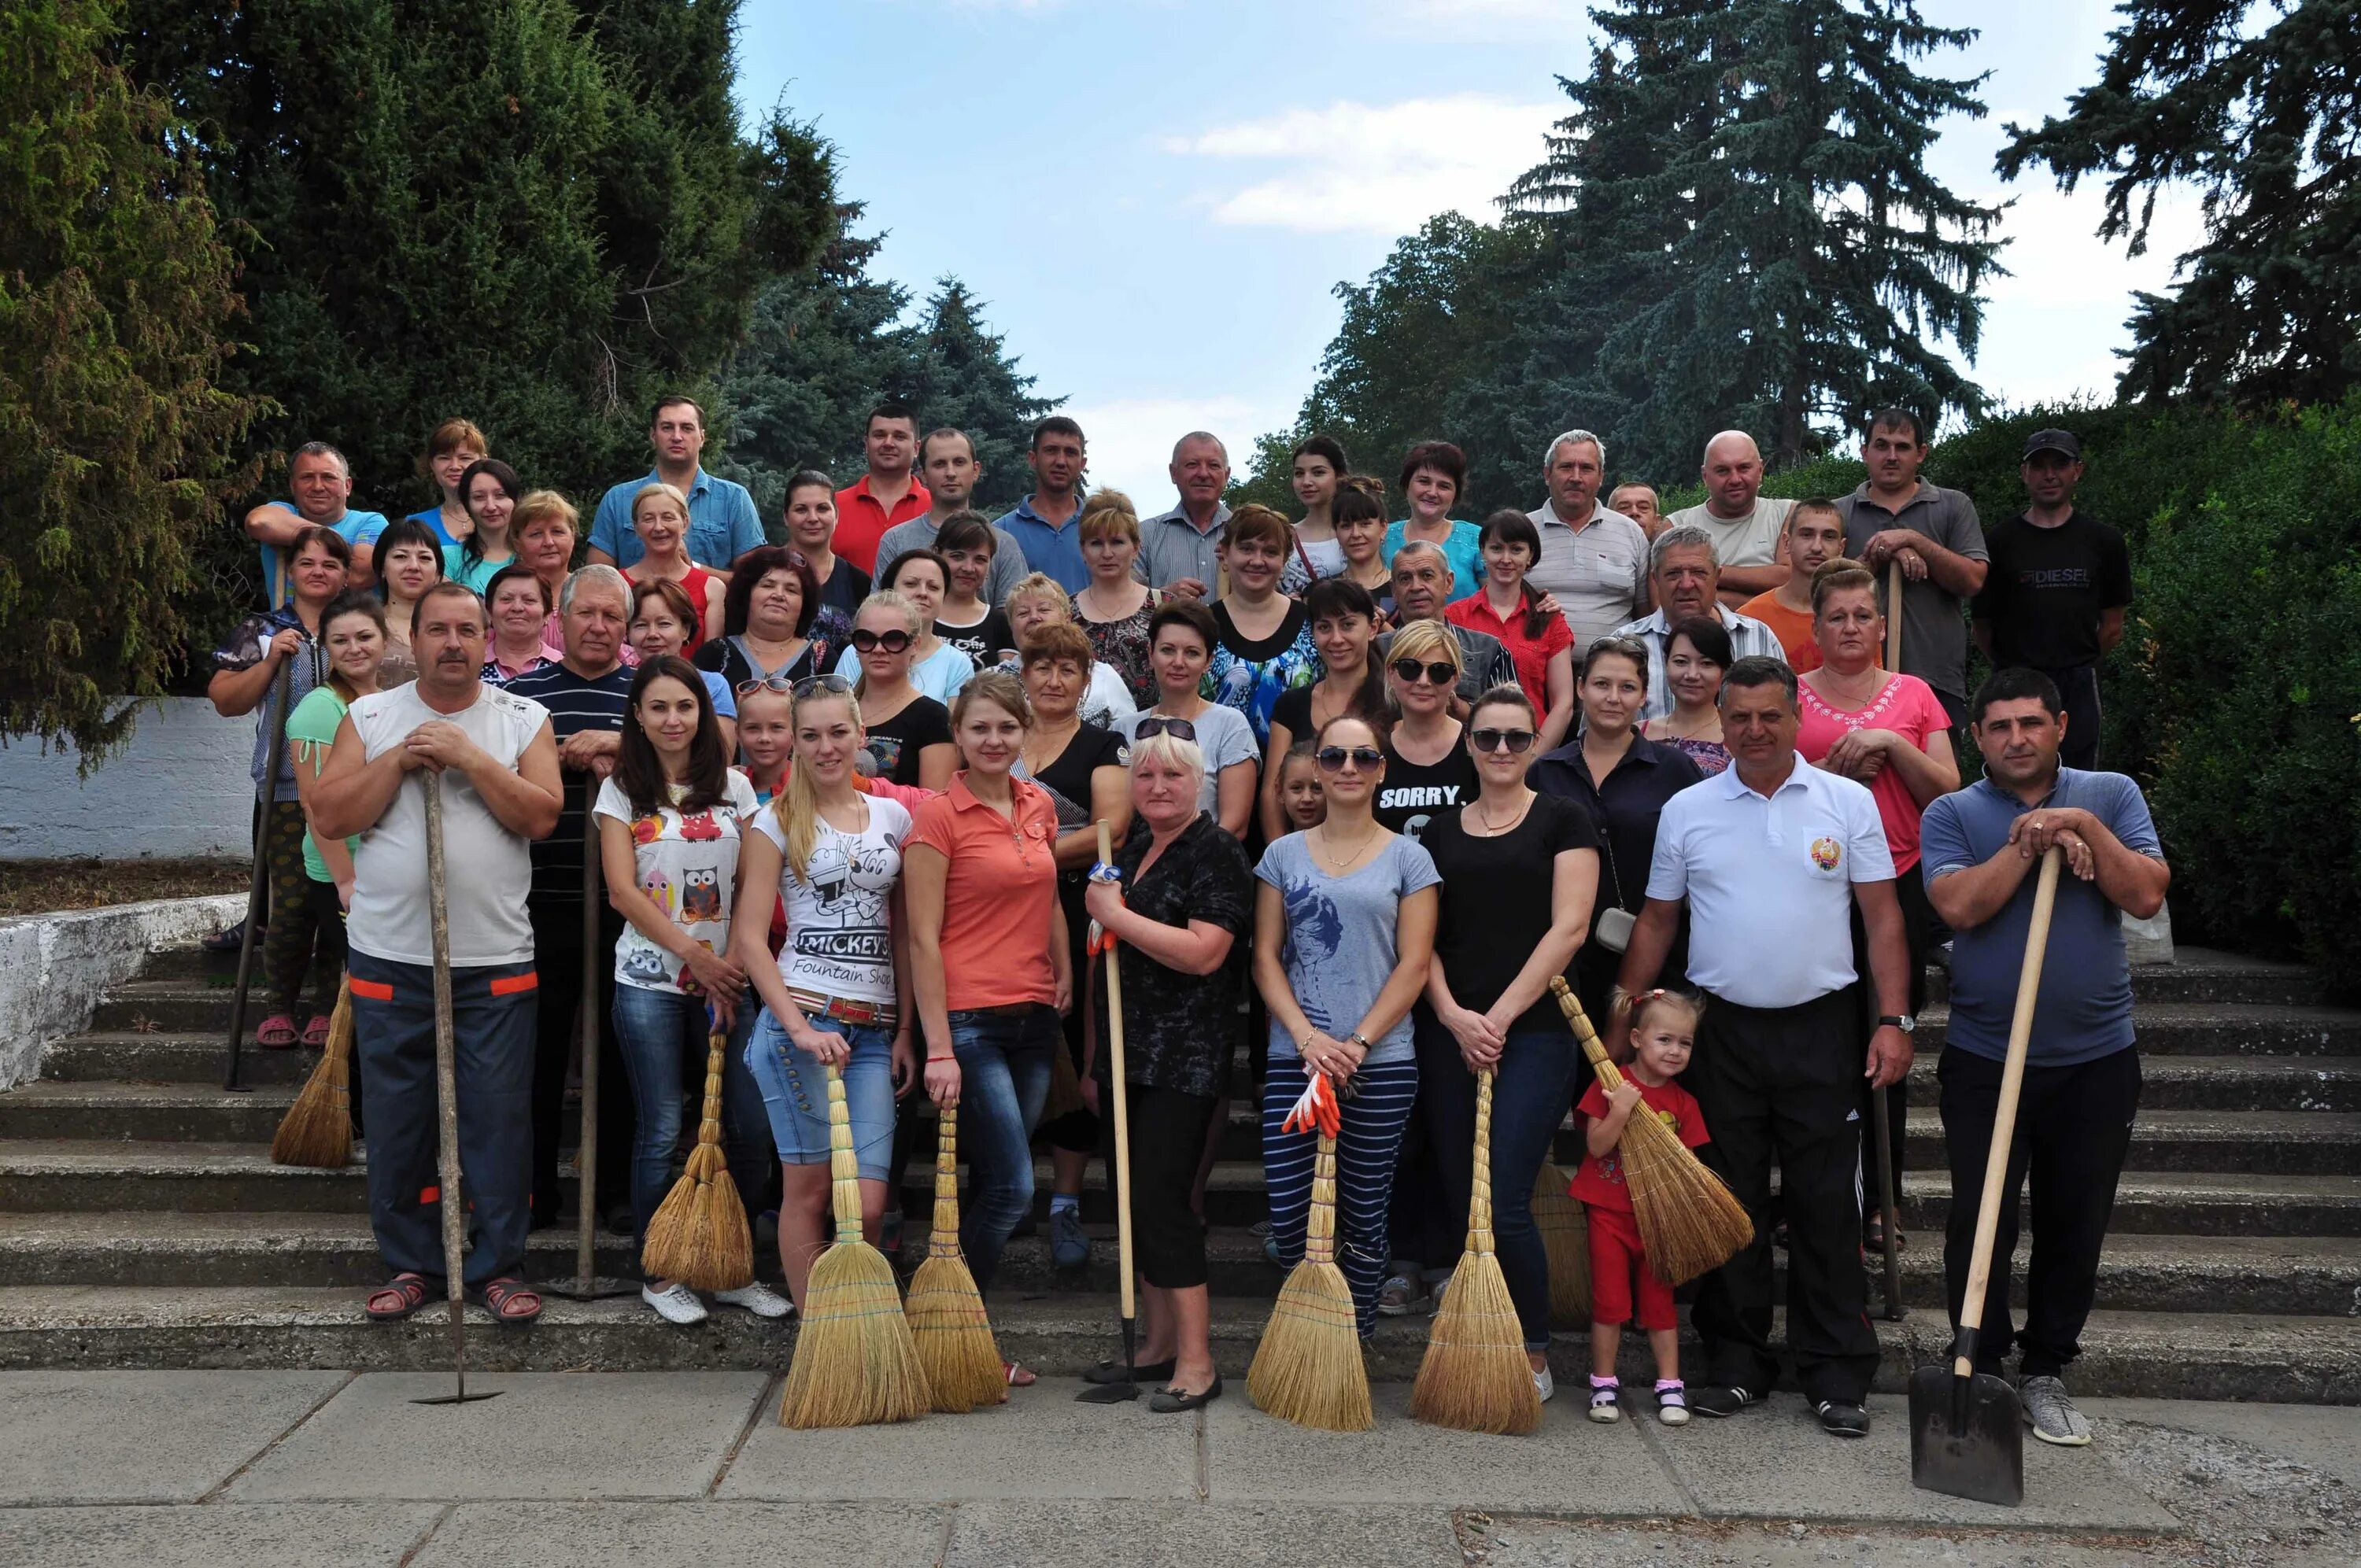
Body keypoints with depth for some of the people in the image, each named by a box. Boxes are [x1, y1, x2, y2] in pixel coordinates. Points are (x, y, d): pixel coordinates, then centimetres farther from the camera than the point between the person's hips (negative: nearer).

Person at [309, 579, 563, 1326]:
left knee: (499, 1120, 1)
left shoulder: (523, 719, 5)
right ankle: (410, 1264, 22)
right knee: (396, 1121, 8)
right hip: (389, 958, 1)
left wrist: (469, 756, -13)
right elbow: (329, 817, -2)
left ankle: (498, 1265, 14)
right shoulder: (369, 717, 7)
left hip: (495, 962, -1)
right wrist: (400, 761, -10)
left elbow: (540, 816, -8)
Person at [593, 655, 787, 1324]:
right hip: (650, 982, -2)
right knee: (661, 1131, 2)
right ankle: (660, 1275, 16)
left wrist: (735, 963, -9)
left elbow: (752, 887, 4)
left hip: (724, 980, 2)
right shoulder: (622, 790, 2)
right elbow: (623, 892, -5)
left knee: (749, 1127, -1)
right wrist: (695, 956, -12)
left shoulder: (733, 789, 8)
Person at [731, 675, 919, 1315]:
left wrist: (905, 1032, 9)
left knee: (868, 1203, -3)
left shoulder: (894, 816, 12)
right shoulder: (776, 821, 2)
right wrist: (800, 1028, -14)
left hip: (874, 1029, 3)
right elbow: (750, 937, -4)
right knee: (808, 1189, 2)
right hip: (800, 1019, -3)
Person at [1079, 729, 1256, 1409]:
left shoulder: (1216, 854, -9)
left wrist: (1115, 916, -15)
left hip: (1184, 1059, -8)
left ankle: (1196, 1363, -3)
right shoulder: (1127, 856, 16)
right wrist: (1095, 1058, 23)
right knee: (1137, 1200, 11)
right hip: (1126, 1057, 8)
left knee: (1161, 1200, -11)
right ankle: (1159, 1345, 23)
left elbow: (1203, 952, -22)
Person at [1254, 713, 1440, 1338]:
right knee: (1288, 1220, 0)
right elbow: (1266, 957, 5)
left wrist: (1356, 1044, -11)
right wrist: (1308, 1037, -9)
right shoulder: (1284, 854, 8)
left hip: (1382, 1063, -1)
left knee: (1364, 1218, 5)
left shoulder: (1407, 857, 3)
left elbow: (1413, 965, -2)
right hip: (1294, 1059, 2)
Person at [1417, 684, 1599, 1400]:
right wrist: (1453, 1016, -7)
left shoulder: (1563, 819, 2)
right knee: (1460, 1200, 6)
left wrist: (1500, 1016, -11)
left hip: (1533, 1032, -4)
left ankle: (1534, 1357, 9)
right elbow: (1422, 938, 9)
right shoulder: (1439, 831, 13)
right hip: (1450, 1033, 4)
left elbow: (1569, 926, -6)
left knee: (1505, 1204, -9)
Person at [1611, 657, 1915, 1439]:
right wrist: (1619, 1026, 6)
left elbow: (1882, 915, 2)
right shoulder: (1686, 811, 5)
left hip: (1822, 1029, -1)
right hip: (1722, 1030, 1)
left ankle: (1837, 1376, 12)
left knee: (1828, 1206, 2)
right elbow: (1656, 922, 9)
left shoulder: (1847, 802, 2)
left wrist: (1894, 1020, -6)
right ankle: (1735, 1365, 19)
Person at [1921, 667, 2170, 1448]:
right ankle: (1981, 1369, 17)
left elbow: (2147, 895, -7)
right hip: (1984, 1059, -2)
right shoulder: (1952, 814, 0)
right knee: (1979, 1223, 2)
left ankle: (2046, 1371, 26)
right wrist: (2032, 841, -16)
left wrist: (2087, 828, -16)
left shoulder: (2110, 796, 6)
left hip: (2096, 1059, 2)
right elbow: (1959, 906, -16)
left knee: (2076, 1228, 10)